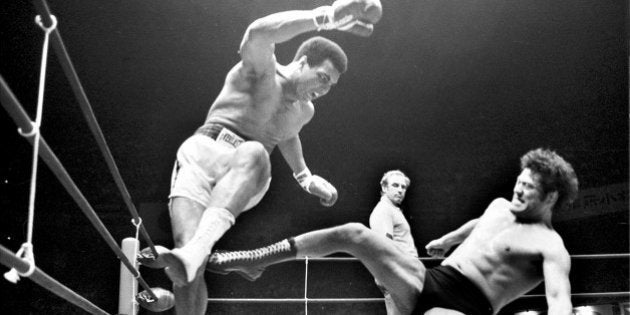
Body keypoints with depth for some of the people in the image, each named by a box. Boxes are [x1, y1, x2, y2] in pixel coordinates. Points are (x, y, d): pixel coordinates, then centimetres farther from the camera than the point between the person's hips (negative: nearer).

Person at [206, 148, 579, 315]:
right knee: (354, 233, -7)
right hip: (428, 281, 8)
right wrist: (446, 240, 59)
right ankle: (254, 261, 2)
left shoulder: (551, 247, -8)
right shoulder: (500, 206, 17)